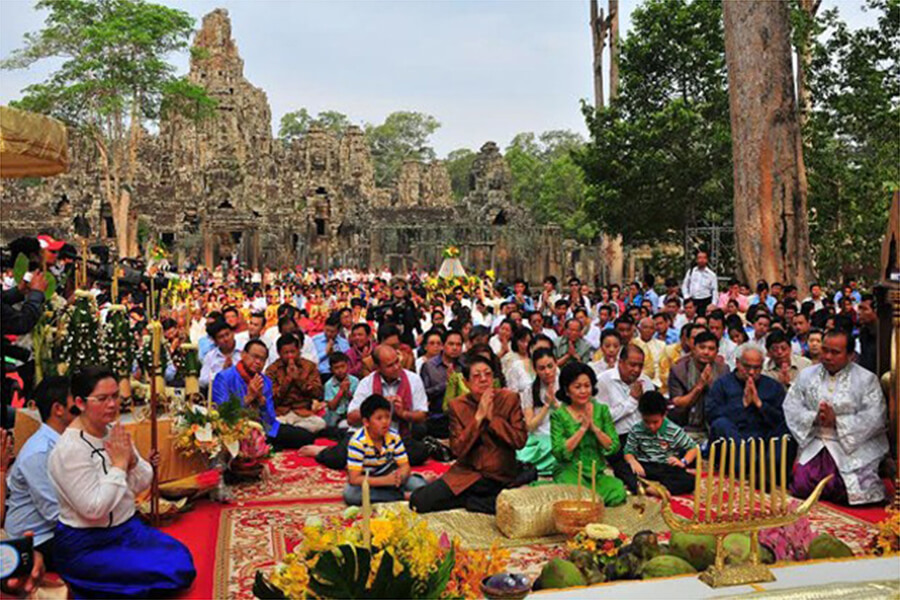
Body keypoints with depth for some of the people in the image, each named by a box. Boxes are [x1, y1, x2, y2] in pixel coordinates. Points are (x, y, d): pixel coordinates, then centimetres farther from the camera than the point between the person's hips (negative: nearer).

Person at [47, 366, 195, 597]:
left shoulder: (115, 431, 2)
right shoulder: (70, 449, -20)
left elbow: (142, 484, 6)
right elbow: (93, 509, -24)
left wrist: (132, 459, -13)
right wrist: (119, 464, -19)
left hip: (127, 528, 8)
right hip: (85, 547, -8)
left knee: (183, 560, -9)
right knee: (170, 573, -17)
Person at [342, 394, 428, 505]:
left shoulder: (393, 437, -12)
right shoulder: (357, 442, -26)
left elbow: (405, 466, -8)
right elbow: (354, 479, -29)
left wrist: (400, 476, -34)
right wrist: (386, 480, -38)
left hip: (389, 476, 1)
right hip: (366, 480, -1)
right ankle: (402, 496, -28)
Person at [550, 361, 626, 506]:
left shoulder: (602, 410, 7)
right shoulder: (559, 415, -3)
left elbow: (614, 447, 2)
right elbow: (558, 452, -13)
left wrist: (594, 427, -12)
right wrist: (583, 428, -15)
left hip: (597, 473, 4)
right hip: (570, 471, -4)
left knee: (618, 494, -24)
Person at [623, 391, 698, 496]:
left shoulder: (674, 431, -5)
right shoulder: (636, 429, 0)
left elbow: (693, 448, 2)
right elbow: (629, 452, 2)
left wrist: (683, 462, -17)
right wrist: (633, 461, -21)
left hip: (667, 468, -1)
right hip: (645, 468, 1)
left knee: (689, 481, -32)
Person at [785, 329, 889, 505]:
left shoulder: (866, 379, 0)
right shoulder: (807, 375, 10)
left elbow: (874, 417, -10)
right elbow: (791, 407, 4)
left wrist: (836, 421, -16)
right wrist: (815, 418, -15)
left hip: (855, 447, -2)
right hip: (815, 446, 3)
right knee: (801, 487, -16)